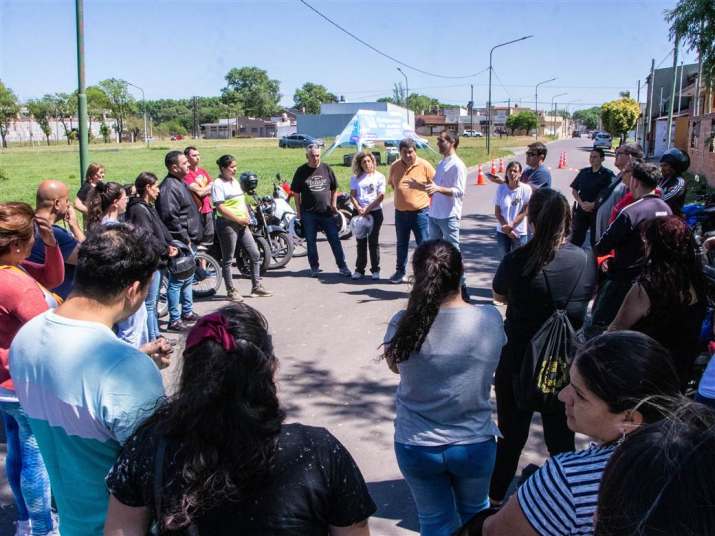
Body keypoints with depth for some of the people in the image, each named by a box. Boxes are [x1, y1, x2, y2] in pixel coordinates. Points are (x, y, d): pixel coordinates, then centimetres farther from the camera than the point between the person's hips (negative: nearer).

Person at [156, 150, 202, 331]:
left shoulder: (179, 183, 15)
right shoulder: (169, 187, -18)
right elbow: (170, 218, -25)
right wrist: (185, 240, -20)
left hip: (188, 241, 11)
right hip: (180, 243, -11)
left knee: (188, 279, 20)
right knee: (177, 281, -5)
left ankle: (187, 312, 33)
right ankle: (174, 320, 1)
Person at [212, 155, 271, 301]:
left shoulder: (235, 181, 15)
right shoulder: (218, 184, -11)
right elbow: (220, 208, -18)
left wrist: (246, 218, 4)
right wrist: (239, 219, -16)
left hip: (242, 224, 8)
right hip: (227, 224, -8)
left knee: (255, 254, 7)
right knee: (228, 259, 2)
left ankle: (256, 287, 17)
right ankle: (231, 291, 12)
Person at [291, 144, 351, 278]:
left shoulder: (326, 169, 5)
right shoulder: (301, 171, 1)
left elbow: (334, 189, 12)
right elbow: (296, 193, 3)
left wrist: (333, 204, 2)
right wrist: (298, 211, 0)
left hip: (327, 212, 1)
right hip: (309, 214, 0)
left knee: (335, 240, 1)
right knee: (311, 242, 7)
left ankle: (342, 266, 7)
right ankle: (314, 267, 20)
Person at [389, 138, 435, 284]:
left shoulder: (424, 165, -10)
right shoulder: (394, 166, 2)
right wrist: (402, 195, 9)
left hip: (420, 212, -4)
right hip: (400, 212, 4)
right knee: (401, 244, 16)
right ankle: (400, 272, 28)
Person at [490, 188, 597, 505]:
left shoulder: (516, 261, -19)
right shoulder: (585, 260, -11)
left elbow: (499, 296, 0)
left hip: (517, 363, -1)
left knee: (511, 435, 16)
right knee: (561, 437, 19)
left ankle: (494, 498, 32)